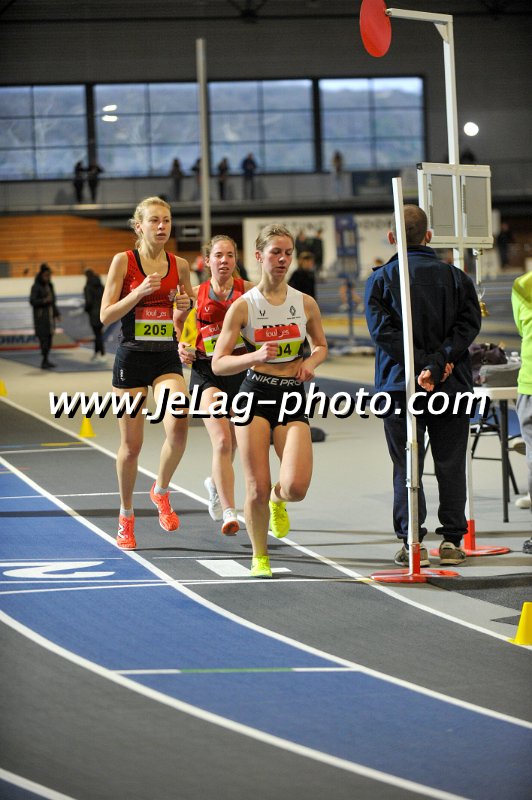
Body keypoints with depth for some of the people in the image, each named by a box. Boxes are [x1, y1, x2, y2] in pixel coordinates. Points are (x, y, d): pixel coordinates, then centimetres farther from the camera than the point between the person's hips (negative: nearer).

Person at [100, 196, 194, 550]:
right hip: (132, 358, -2)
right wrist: (139, 292, -20)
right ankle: (126, 515, 24)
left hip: (168, 358, 2)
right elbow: (106, 315, -7)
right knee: (132, 444, 4)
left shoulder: (179, 265, 6)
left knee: (178, 428, -22)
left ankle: (161, 491, 5)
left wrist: (186, 306, -4)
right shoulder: (124, 261, -4)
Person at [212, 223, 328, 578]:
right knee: (257, 489, -5)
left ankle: (278, 498, 24)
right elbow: (218, 364, -4)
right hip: (256, 394, -2)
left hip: (293, 396, 2)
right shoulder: (243, 306, -4)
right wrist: (255, 356, -21)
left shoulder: (306, 304, 3)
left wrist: (310, 362, -1)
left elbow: (321, 346, 21)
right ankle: (260, 556, 19)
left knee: (296, 487, -15)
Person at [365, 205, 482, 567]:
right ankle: (452, 540, 6)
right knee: (451, 465, 7)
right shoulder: (456, 277, 5)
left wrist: (423, 365, -13)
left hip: (401, 385, -1)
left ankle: (412, 541, -1)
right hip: (452, 386, 1)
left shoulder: (381, 279, 0)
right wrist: (439, 363, -13)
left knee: (407, 468, 4)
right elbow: (468, 324, -6)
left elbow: (383, 330, -10)